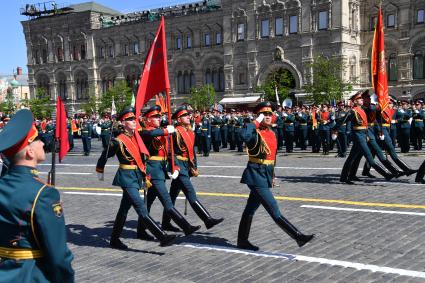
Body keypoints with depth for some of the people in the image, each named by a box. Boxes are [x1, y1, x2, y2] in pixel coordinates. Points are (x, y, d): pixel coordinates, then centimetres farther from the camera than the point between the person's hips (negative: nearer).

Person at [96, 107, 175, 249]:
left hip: (136, 177, 8)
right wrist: (100, 172, 12)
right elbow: (104, 156, 0)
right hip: (127, 178, -8)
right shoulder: (119, 141, -11)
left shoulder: (136, 137, 9)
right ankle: (162, 237, -16)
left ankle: (114, 239, 27)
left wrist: (145, 176, 14)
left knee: (124, 209, 15)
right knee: (141, 209, -11)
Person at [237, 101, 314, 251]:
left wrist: (271, 176, 25)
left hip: (266, 176, 9)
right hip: (256, 176, -9)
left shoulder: (272, 134, 12)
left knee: (250, 209, 16)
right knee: (275, 212, -7)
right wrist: (256, 122, -26)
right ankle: (298, 237, -7)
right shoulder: (255, 133, -14)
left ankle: (242, 240, 25)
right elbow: (244, 134, -40)